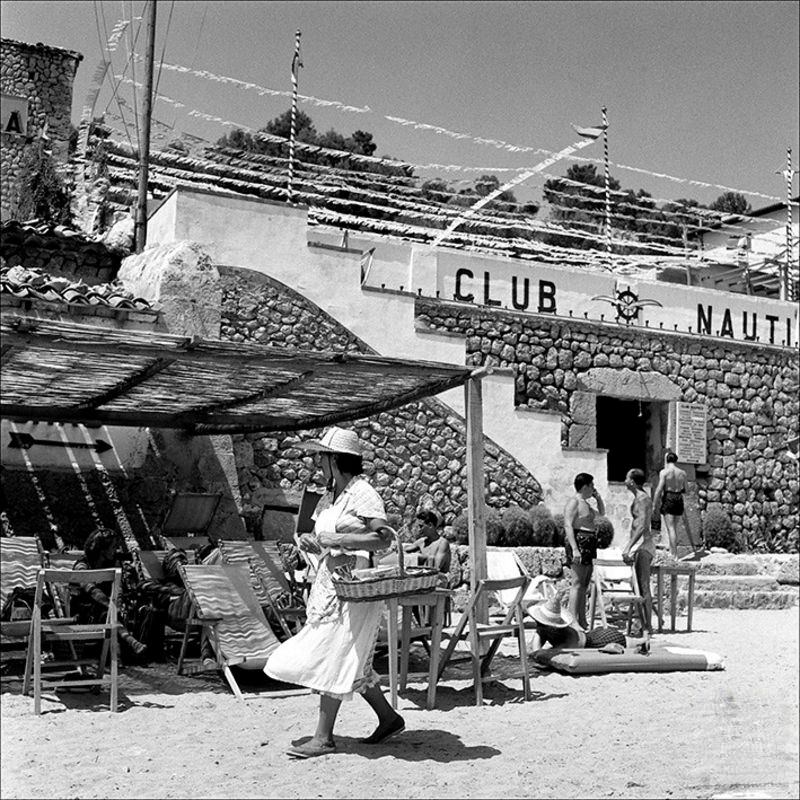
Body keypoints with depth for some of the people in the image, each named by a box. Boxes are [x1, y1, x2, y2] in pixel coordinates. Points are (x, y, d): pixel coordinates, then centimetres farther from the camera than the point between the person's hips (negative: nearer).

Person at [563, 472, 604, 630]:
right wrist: (574, 549, -26)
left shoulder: (584, 503, 20)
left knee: (584, 586, 10)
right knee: (577, 584, -12)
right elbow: (568, 525, -18)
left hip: (588, 546, 10)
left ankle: (582, 623, 14)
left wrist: (598, 497, 18)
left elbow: (601, 513, 35)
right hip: (579, 543, -10)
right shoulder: (574, 502, -10)